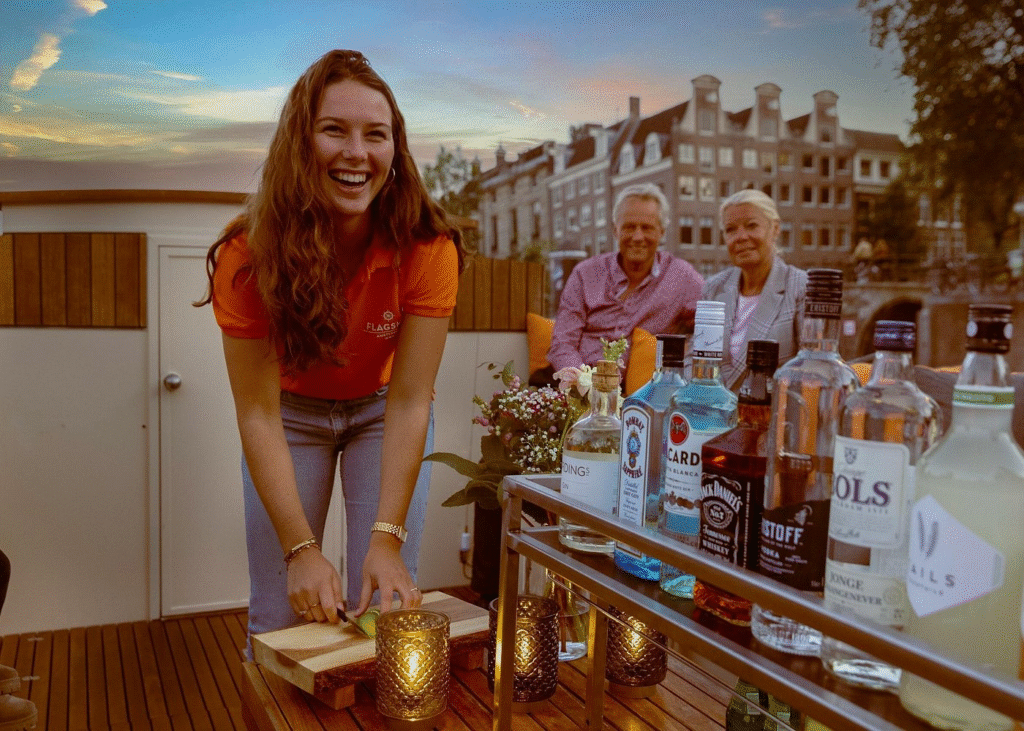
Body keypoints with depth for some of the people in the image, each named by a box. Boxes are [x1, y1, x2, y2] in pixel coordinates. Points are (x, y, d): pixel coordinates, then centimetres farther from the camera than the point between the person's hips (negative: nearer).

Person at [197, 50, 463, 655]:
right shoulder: (249, 254, -27)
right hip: (292, 414, 0)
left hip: (381, 411, 0)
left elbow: (408, 403, -25)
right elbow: (258, 413, -23)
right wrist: (302, 549, -28)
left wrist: (387, 539, -30)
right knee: (279, 615, 0)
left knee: (387, 605, -4)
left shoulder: (428, 247, -27)